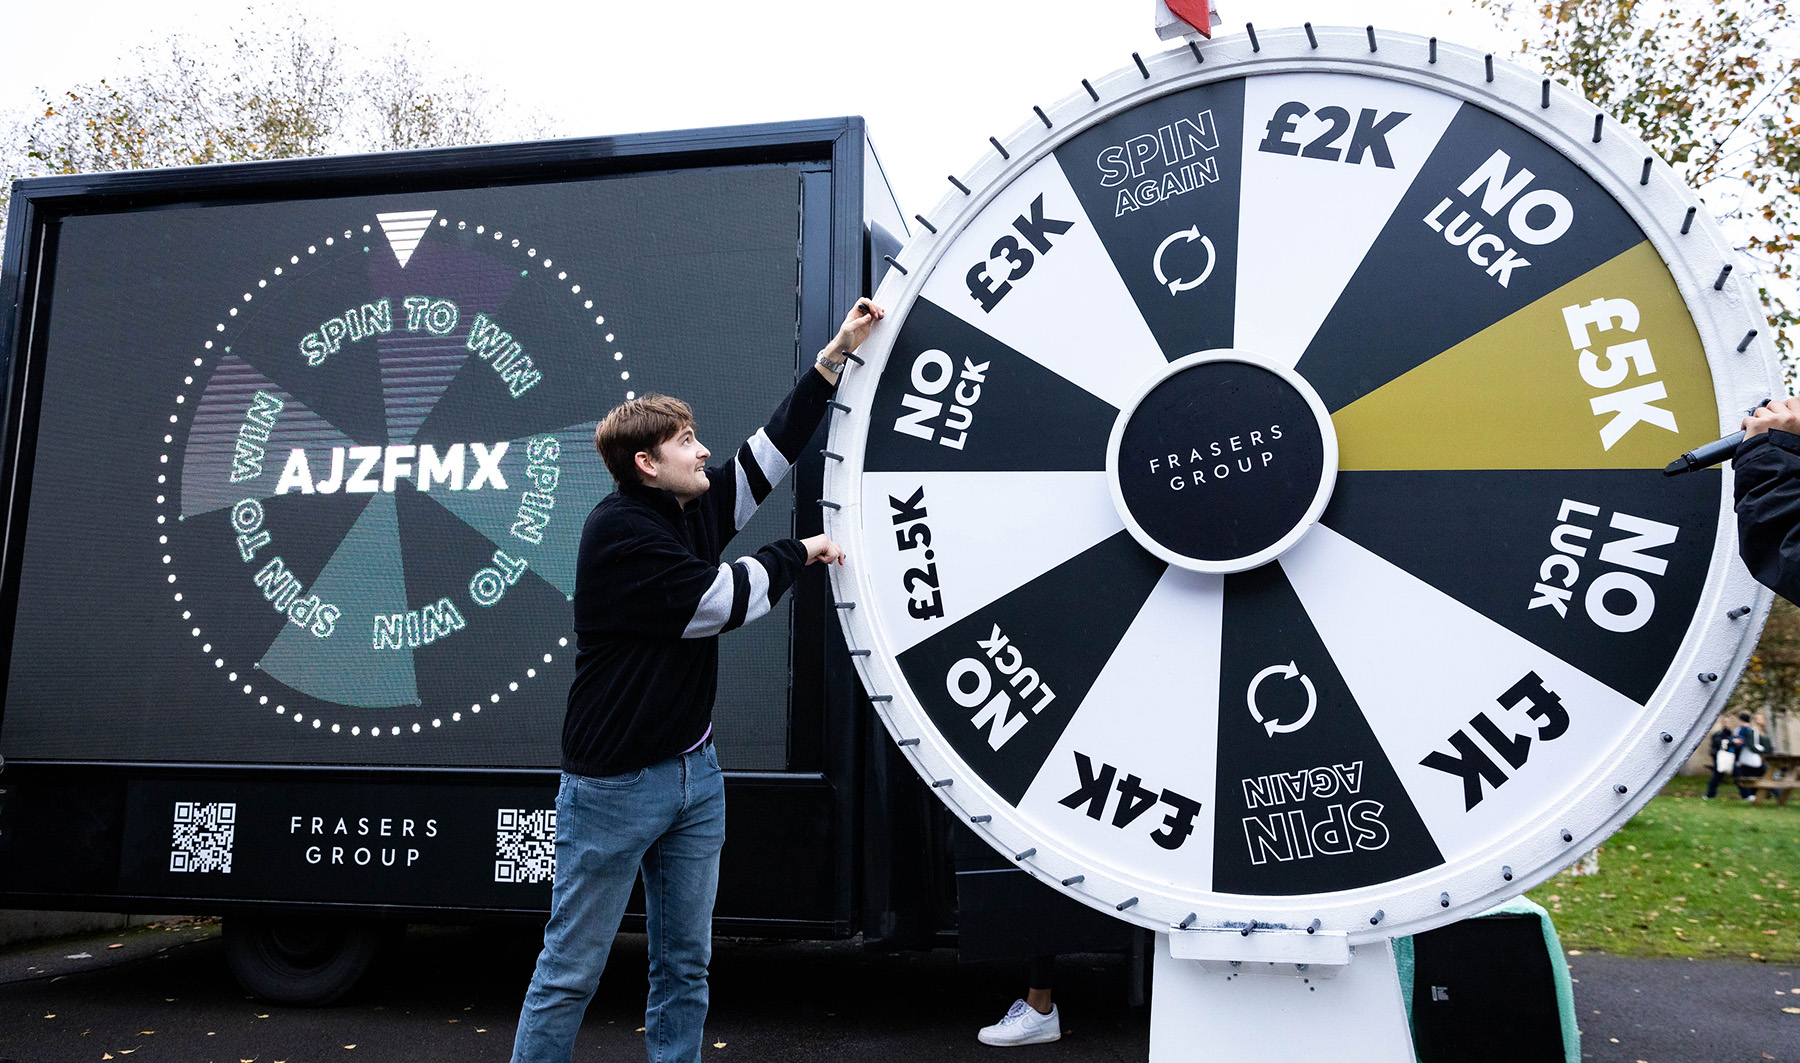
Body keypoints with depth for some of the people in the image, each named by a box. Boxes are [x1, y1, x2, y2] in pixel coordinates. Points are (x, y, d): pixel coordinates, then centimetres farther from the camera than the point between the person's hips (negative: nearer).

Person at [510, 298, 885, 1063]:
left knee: (685, 967, 14)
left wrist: (835, 355, 13)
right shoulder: (618, 531, -17)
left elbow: (774, 449, 14)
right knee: (570, 972, 3)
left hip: (694, 774, 8)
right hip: (613, 784, -8)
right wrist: (797, 554, -1)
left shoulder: (698, 507, 6)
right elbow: (723, 600, -17)